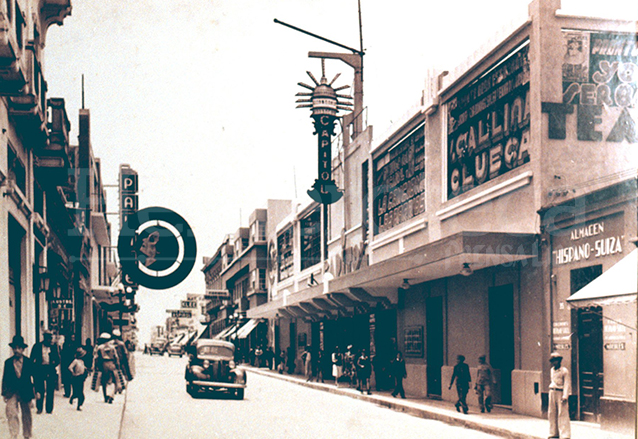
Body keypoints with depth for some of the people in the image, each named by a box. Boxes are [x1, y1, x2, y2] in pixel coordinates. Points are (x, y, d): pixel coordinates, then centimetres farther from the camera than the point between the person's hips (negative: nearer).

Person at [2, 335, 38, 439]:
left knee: (26, 415, 10)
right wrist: (4, 393, 5)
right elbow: (5, 379, 6)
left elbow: (35, 376, 4)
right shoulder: (8, 362, 1)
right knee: (11, 413, -18)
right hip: (12, 392, 0)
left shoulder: (28, 362, -1)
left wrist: (37, 391, 1)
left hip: (26, 392, 0)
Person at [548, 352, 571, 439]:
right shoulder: (551, 370, 12)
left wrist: (565, 396, -16)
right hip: (552, 393, 7)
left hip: (561, 393, -7)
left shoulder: (565, 371, -8)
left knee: (562, 414, -7)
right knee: (552, 413, 9)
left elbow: (567, 384, -10)